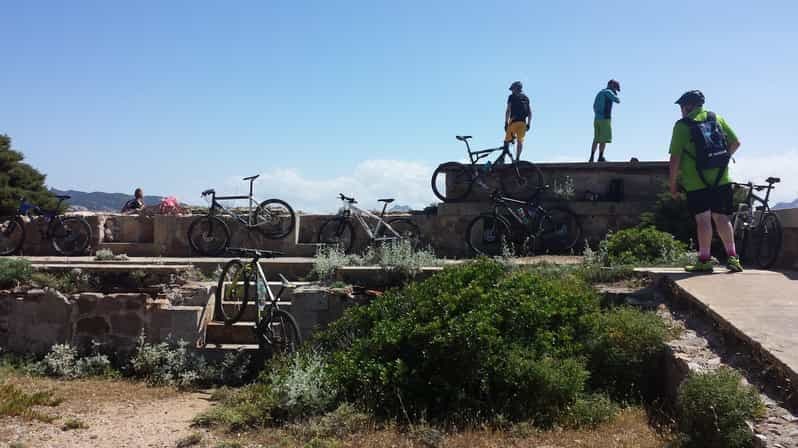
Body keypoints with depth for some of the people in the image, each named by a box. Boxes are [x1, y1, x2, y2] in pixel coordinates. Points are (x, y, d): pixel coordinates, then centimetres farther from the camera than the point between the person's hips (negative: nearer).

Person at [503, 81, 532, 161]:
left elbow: (508, 111, -5)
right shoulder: (526, 98, 17)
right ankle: (517, 159, 0)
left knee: (507, 140, 3)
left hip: (513, 121, -4)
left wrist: (506, 123, -4)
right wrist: (528, 124, 14)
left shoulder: (511, 97, 3)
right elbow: (530, 113, 13)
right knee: (520, 141, 6)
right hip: (523, 122, 4)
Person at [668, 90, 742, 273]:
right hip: (721, 180, 4)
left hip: (696, 183, -4)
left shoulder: (682, 125, -4)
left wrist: (672, 183, 0)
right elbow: (735, 142, 10)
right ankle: (732, 257, 8)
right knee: (721, 217, 10)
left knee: (703, 220, -2)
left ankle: (704, 261, 1)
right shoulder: (717, 118, 10)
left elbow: (675, 158, -8)